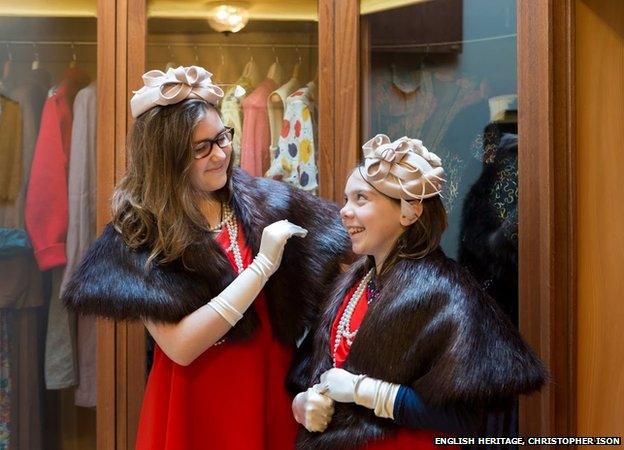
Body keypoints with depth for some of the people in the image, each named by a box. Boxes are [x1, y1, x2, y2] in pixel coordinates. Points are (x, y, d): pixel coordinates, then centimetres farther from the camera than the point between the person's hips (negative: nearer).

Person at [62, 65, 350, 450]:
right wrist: (262, 264, -22)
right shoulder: (140, 233, -12)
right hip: (198, 404, -3)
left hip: (274, 389, 4)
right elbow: (180, 346, -22)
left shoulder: (264, 200, -2)